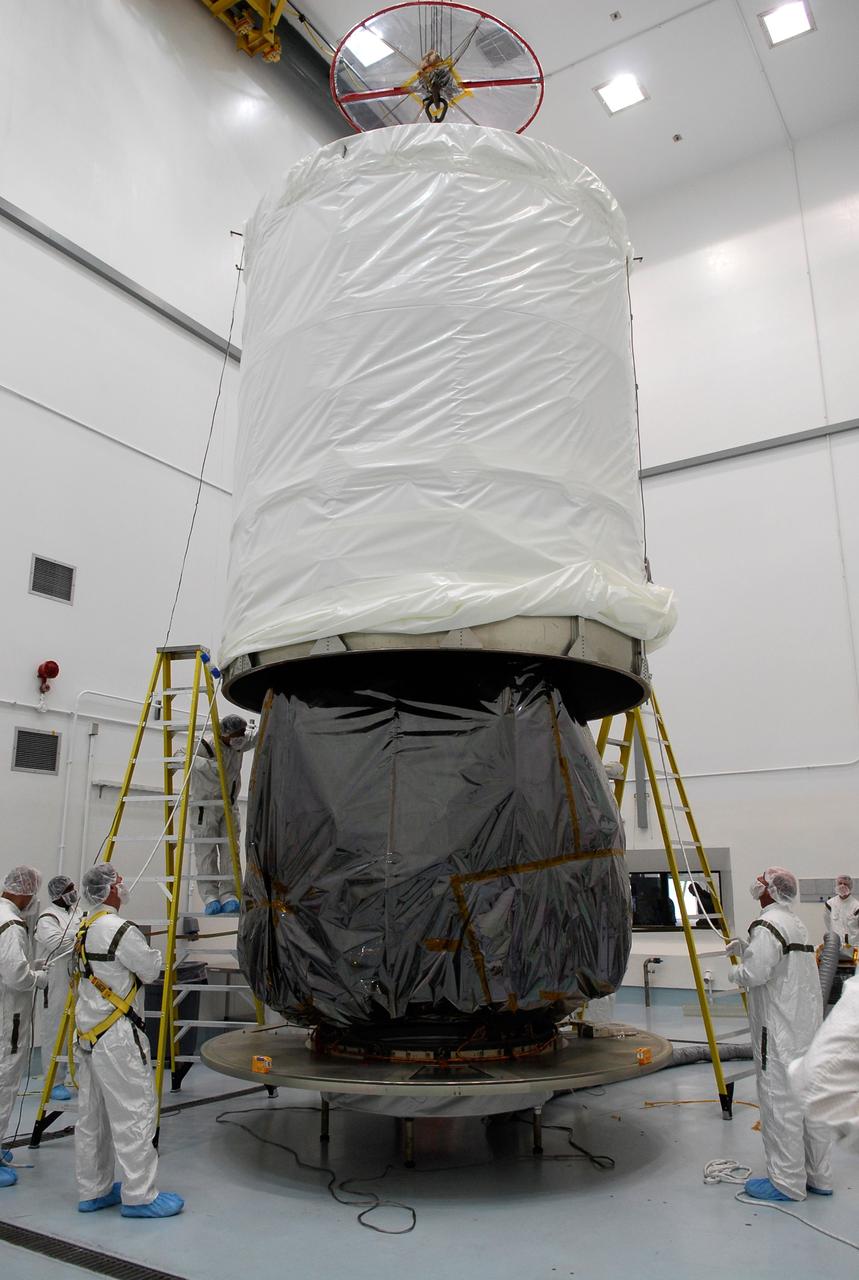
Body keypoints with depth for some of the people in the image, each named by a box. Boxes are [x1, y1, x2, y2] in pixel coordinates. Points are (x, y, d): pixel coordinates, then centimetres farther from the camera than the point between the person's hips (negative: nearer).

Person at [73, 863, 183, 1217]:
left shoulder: (84, 929, 10)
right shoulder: (119, 930, -19)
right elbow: (151, 971, -10)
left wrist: (138, 951, 9)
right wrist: (154, 953, 9)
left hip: (87, 1033, 10)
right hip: (115, 1035, -10)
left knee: (91, 1115, 16)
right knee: (133, 1112, -2)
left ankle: (93, 1191, 26)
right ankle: (139, 1195, 4)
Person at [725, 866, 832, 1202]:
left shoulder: (767, 925, -17)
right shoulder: (795, 922, 15)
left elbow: (755, 974, -22)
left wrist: (735, 972, -2)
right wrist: (743, 949, 11)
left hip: (780, 1031, -10)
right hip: (808, 1024, 10)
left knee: (780, 1102, -1)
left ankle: (787, 1181, 7)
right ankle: (818, 1176, 25)